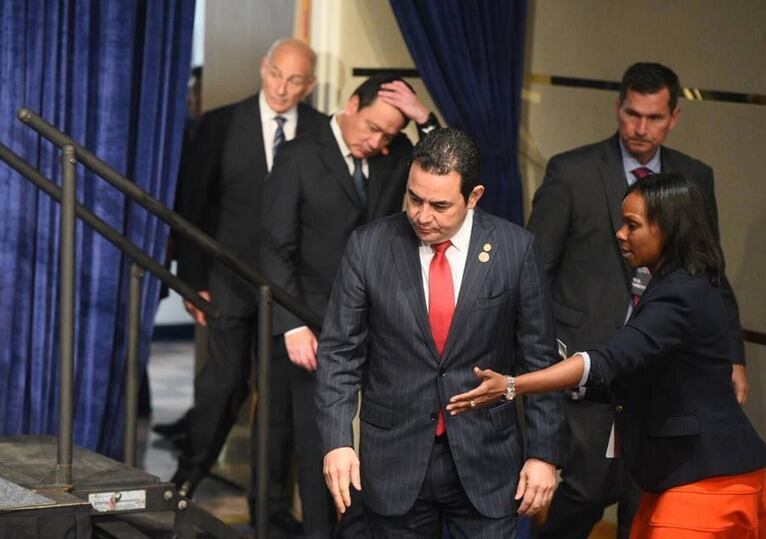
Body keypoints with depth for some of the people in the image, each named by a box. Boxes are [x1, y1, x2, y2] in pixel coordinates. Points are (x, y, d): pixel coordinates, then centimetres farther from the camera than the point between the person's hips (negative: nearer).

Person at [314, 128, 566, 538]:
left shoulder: (515, 250, -4)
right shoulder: (368, 247, -4)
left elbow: (539, 359, 0)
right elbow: (339, 352, -1)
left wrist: (544, 452, -2)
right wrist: (337, 441, -11)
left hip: (485, 461, 0)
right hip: (395, 461, 1)